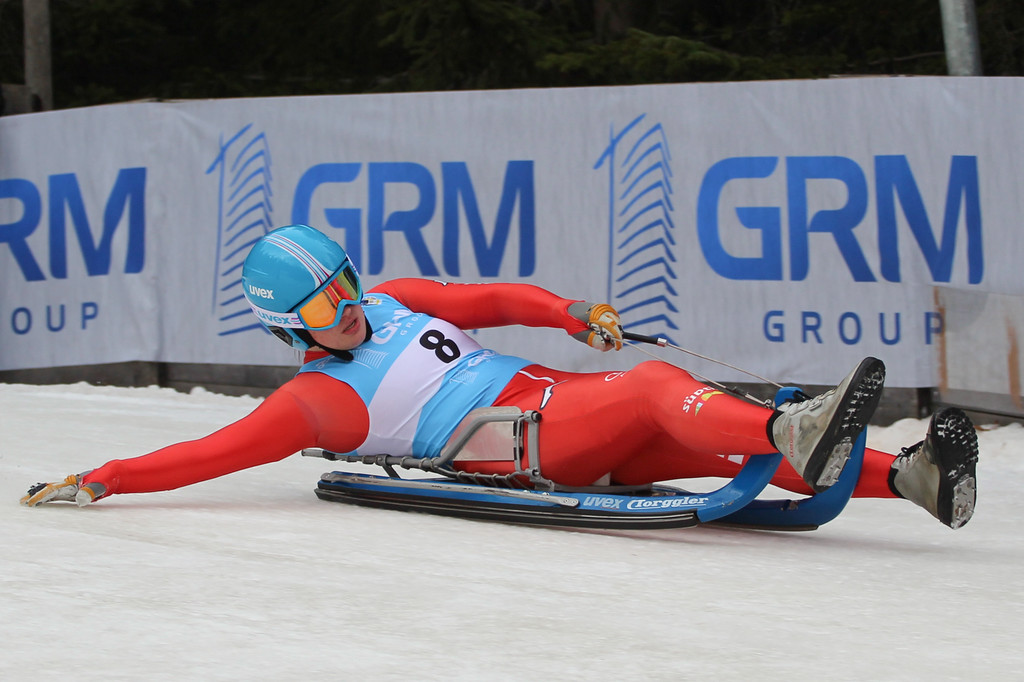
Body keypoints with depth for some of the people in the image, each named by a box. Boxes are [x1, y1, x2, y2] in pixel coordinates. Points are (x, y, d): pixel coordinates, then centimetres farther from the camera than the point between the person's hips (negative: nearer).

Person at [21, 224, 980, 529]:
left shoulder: (391, 303, 22)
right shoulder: (314, 400, 2)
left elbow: (493, 300, 27)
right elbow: (209, 452, -3)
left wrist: (573, 314, 11)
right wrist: (96, 482, -9)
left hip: (562, 396, 7)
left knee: (717, 441, -13)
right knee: (658, 386, -30)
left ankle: (909, 478, -24)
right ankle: (789, 432, -54)